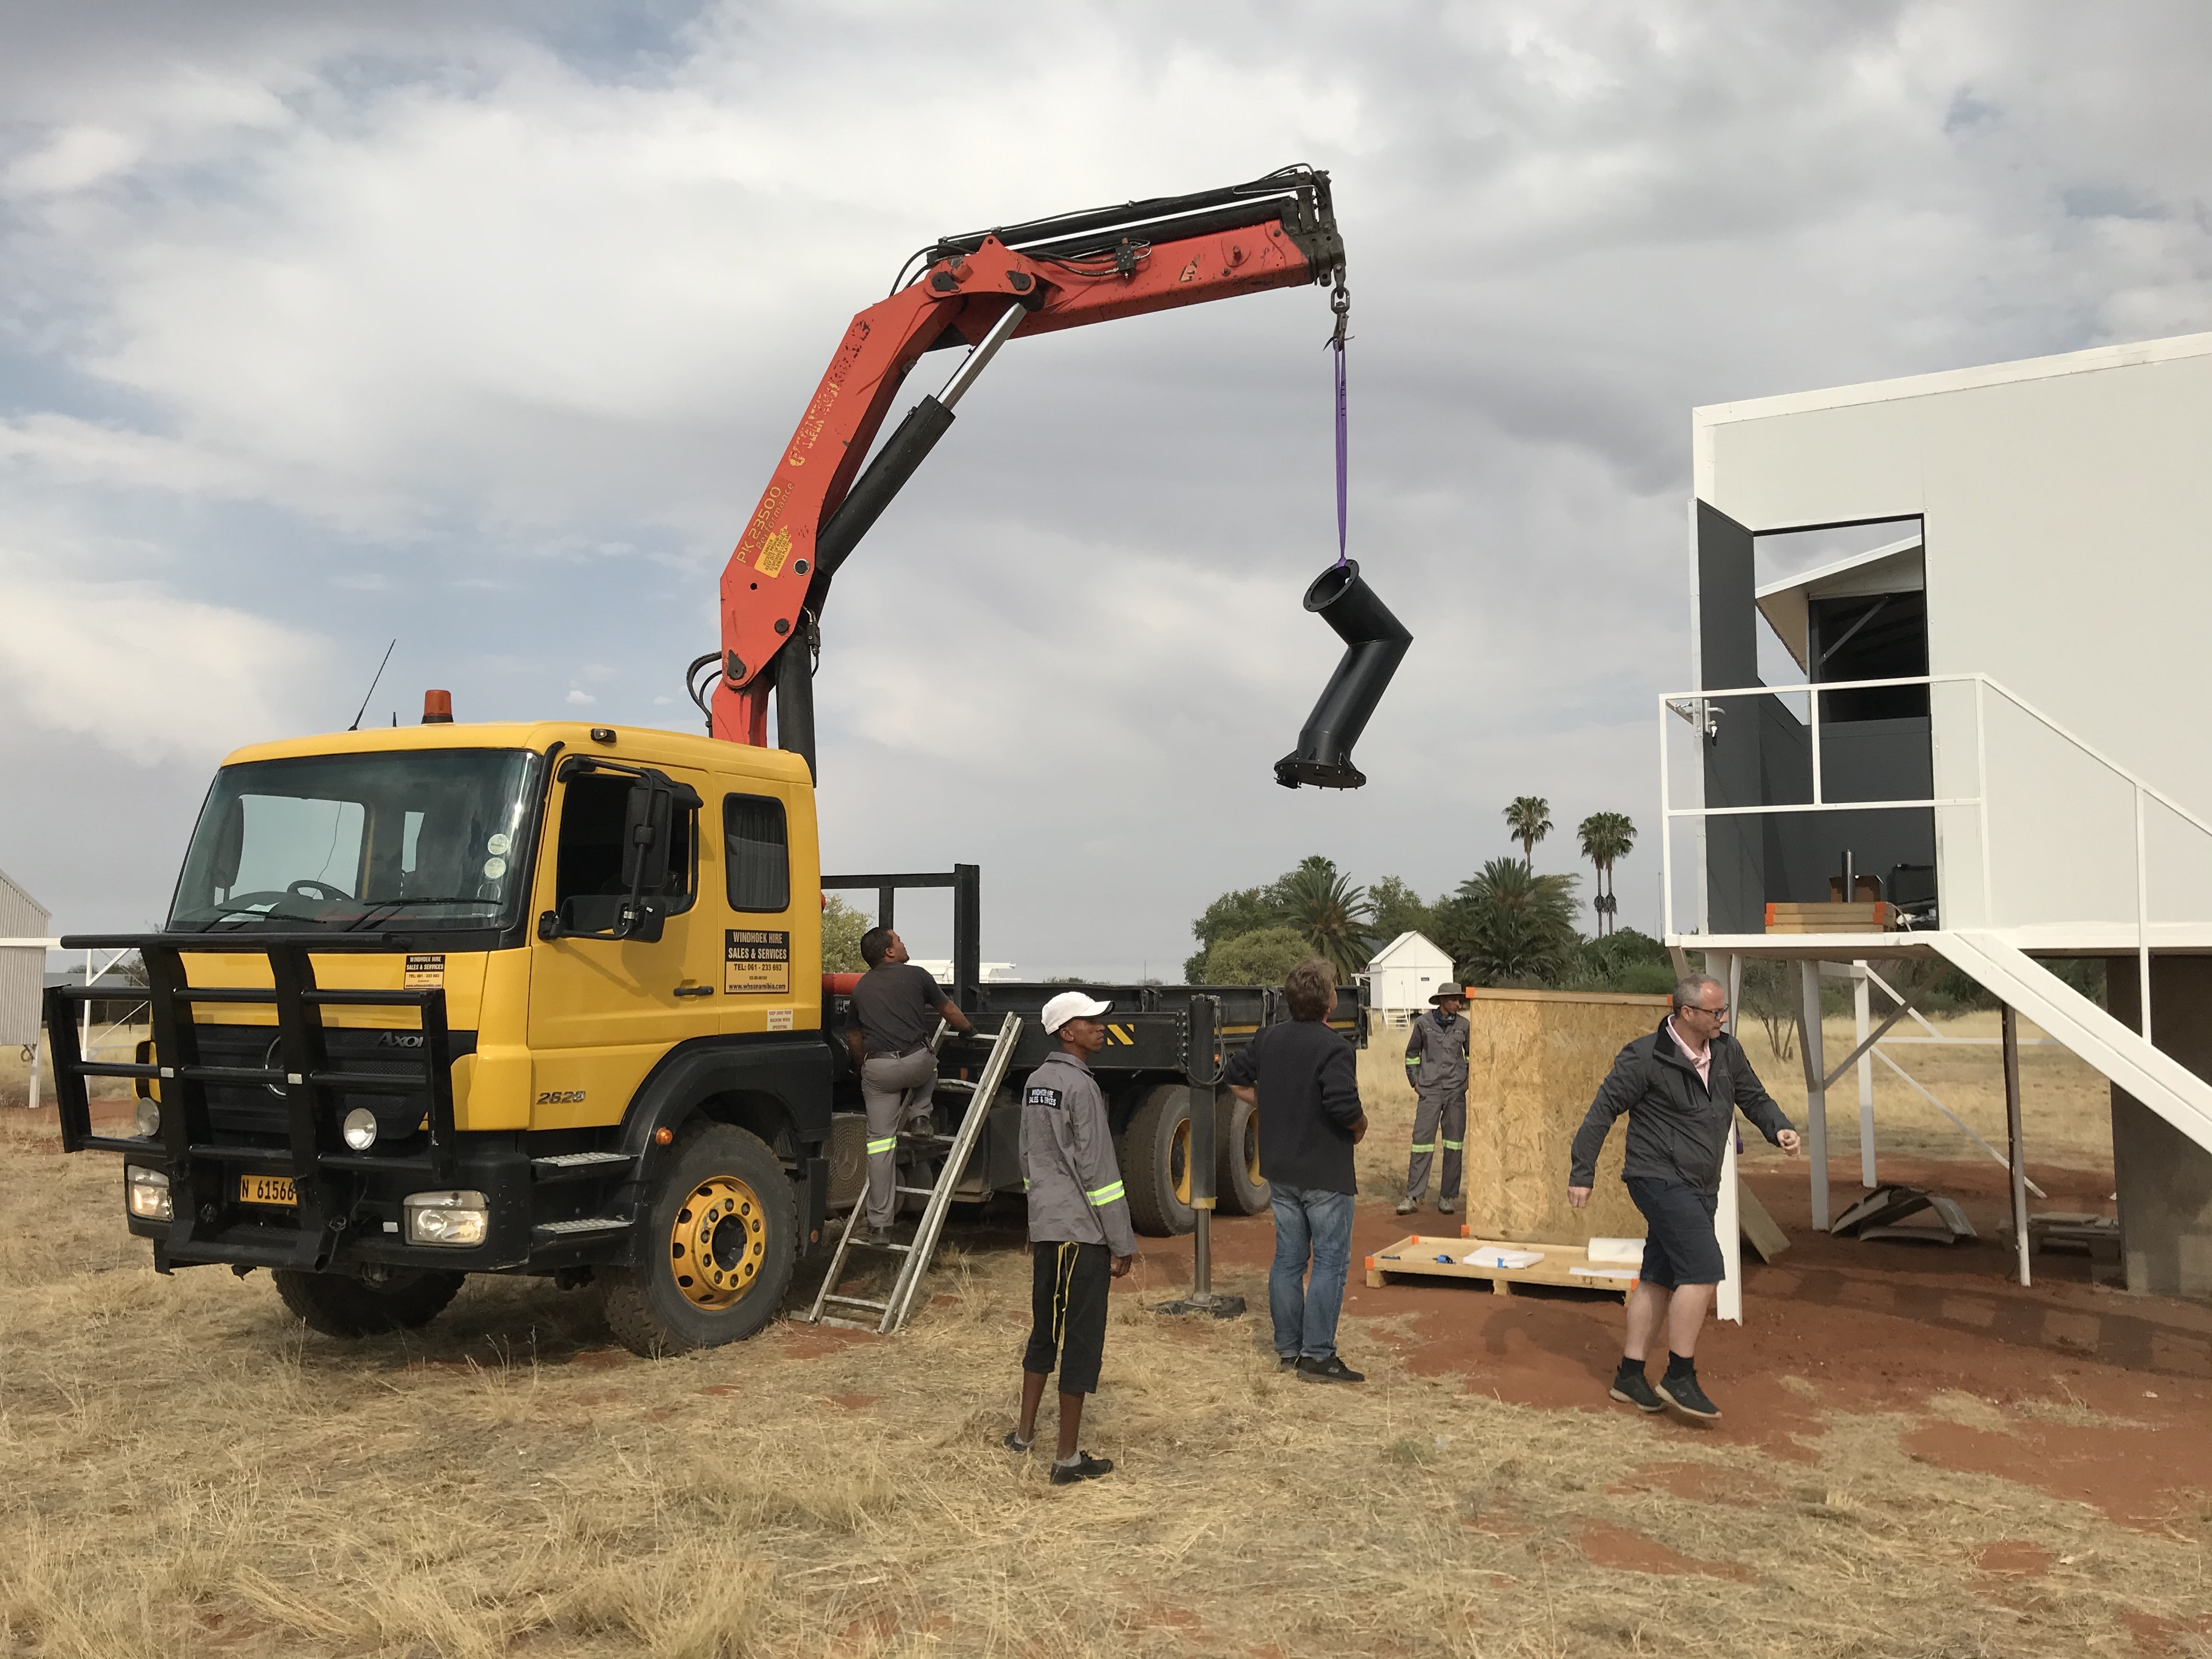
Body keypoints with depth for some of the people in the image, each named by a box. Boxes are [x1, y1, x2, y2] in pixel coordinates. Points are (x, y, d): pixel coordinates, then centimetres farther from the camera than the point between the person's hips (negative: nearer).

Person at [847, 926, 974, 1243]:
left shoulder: (860, 989, 18)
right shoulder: (915, 976, 7)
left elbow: (854, 1038, 27)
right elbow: (947, 1010, 20)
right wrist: (968, 1029, 40)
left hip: (877, 1068, 2)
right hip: (916, 1061, -2)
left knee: (880, 1142, 5)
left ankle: (879, 1225, 4)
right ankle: (921, 1114, 14)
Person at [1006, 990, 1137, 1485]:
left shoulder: (1036, 1082, 10)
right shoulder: (1081, 1087, -16)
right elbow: (1098, 1171, -16)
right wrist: (1123, 1243, -11)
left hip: (1044, 1229, 8)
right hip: (1083, 1233, -8)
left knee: (1044, 1331, 20)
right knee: (1082, 1341, -1)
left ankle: (1024, 1433, 30)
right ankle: (1068, 1460, 5)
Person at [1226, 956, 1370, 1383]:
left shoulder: (1268, 1038, 2)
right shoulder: (1333, 1048, -20)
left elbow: (1237, 1081, 11)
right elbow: (1345, 1106, -29)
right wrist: (1360, 1128, -9)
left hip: (1281, 1171, 7)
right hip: (1326, 1175, -7)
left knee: (1288, 1259, 15)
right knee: (1329, 1263, 2)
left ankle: (1287, 1347, 23)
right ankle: (1317, 1356, 4)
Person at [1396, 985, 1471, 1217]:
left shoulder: (1463, 1025, 5)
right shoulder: (1423, 1022, 0)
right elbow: (1412, 1053, 12)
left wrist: (1470, 1079, 13)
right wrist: (1415, 1081, 7)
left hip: (1456, 1092, 2)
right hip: (1430, 1091, -2)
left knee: (1454, 1144, 2)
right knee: (1422, 1141, -5)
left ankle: (1448, 1197, 11)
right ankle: (1413, 1196, 1)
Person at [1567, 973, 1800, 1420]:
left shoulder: (1727, 1052, 6)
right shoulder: (1645, 1058, -15)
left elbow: (1754, 1097, 19)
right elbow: (1603, 1110, -10)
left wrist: (1779, 1129, -2)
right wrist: (1582, 1172, -9)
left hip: (1699, 1188, 8)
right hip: (1661, 1180, -8)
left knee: (1660, 1279, 11)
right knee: (1702, 1271, -15)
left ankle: (1630, 1376, 20)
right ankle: (1679, 1378, -5)